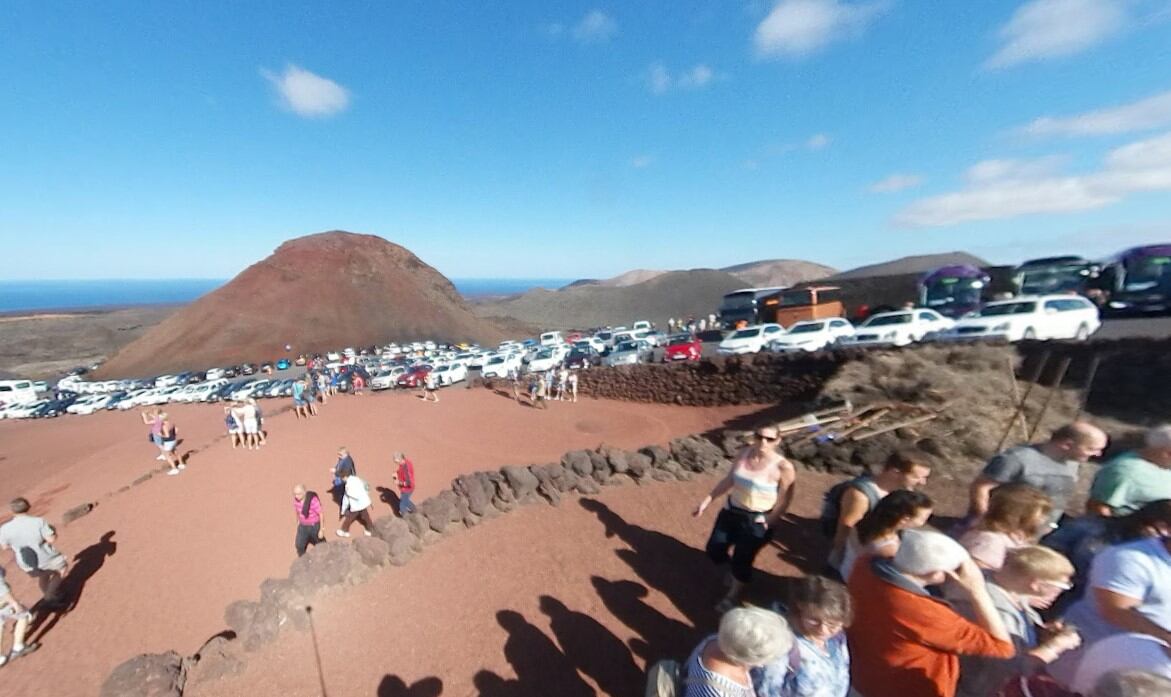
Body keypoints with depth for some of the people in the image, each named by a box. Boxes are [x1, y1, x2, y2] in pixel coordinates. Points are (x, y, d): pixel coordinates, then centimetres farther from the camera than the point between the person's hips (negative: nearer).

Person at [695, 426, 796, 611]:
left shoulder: (783, 467, -22)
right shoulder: (744, 454, -6)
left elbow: (784, 500, -14)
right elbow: (729, 480, 4)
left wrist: (768, 523, -13)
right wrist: (707, 500, 6)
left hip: (757, 521, -5)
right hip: (731, 511, 5)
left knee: (741, 560, 8)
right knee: (714, 549, 14)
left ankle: (731, 597, 39)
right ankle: (735, 574, 48)